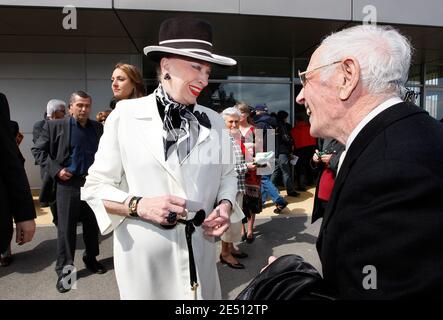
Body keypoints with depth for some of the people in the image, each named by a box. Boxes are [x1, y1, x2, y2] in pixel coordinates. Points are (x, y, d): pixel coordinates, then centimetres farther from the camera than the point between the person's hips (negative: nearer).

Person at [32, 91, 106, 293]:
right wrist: (56, 169, -9)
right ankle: (64, 270, 18)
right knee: (66, 228, 3)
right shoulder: (55, 126, -1)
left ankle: (91, 259, 33)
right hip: (68, 184, -3)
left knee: (93, 225, 13)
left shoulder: (97, 127, 7)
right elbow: (38, 150, 1)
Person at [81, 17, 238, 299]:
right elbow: (95, 186, -4)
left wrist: (225, 205, -9)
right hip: (144, 257, -2)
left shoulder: (215, 122, 2)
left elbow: (228, 175, 11)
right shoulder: (126, 114, -7)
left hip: (200, 253, 3)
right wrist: (139, 205, -20)